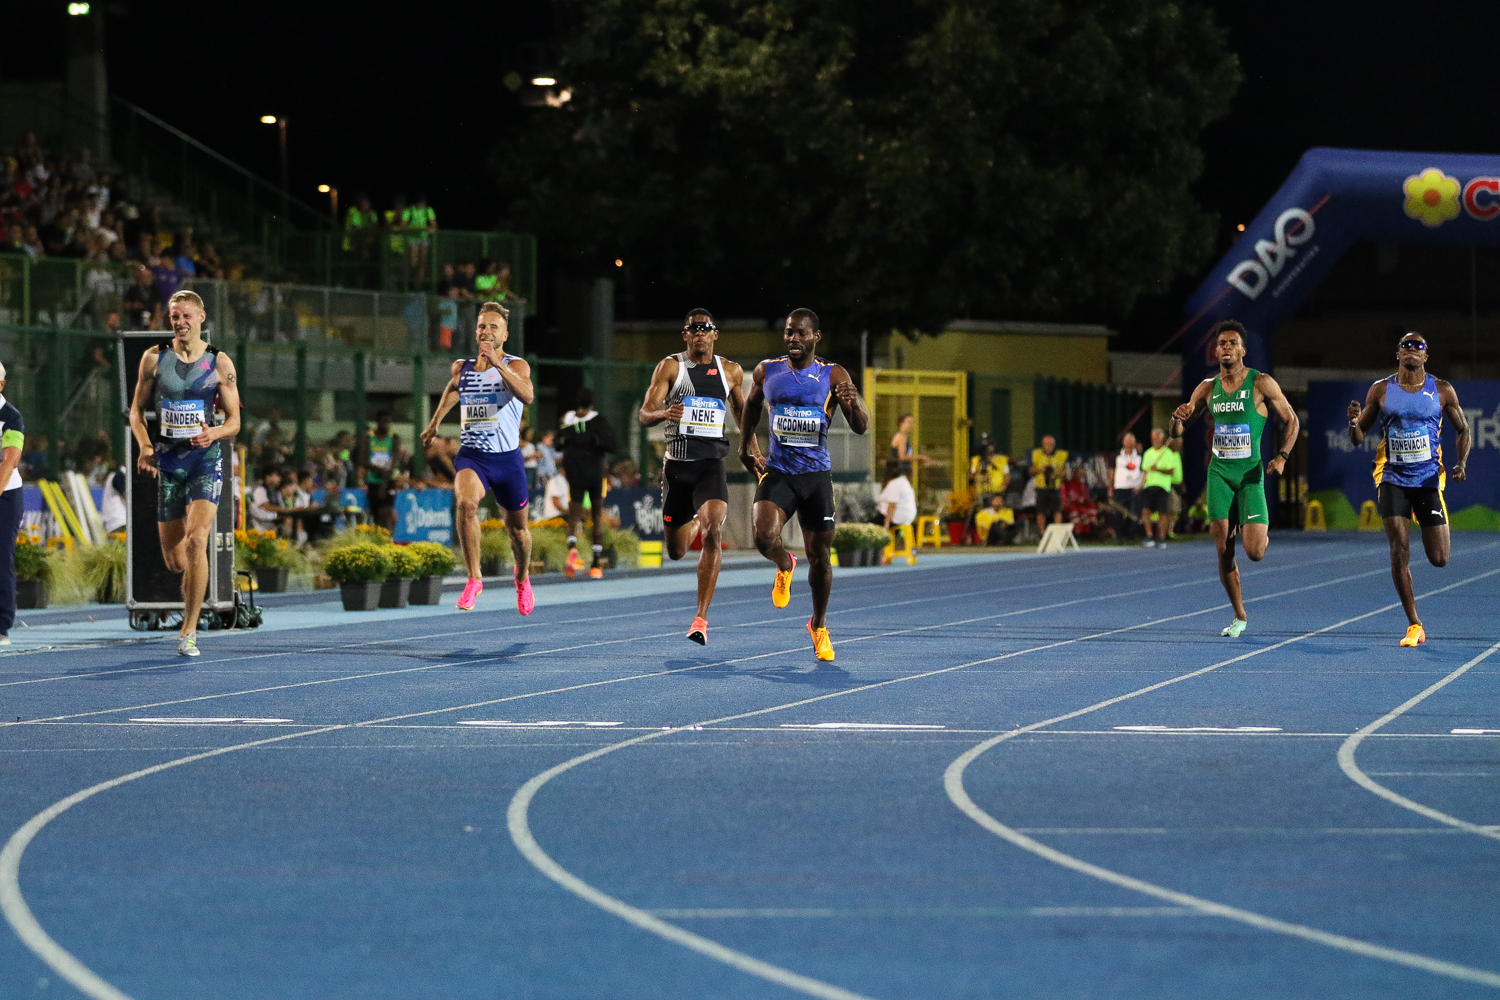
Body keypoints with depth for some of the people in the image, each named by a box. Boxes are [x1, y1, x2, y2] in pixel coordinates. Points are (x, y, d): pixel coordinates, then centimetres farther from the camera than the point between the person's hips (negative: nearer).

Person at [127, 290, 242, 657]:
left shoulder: (220, 363, 0)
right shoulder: (154, 358, 5)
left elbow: (234, 421, 3)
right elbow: (137, 409, 11)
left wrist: (213, 433, -19)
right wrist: (145, 446, -6)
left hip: (205, 460, -2)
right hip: (167, 461, 3)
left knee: (196, 541, -22)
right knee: (174, 561, 4)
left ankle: (189, 631, -16)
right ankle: (193, 599, 39)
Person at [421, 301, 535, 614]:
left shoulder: (516, 365, -7)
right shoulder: (462, 367, 6)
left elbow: (527, 396, -28)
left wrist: (497, 363, -36)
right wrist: (435, 423, 37)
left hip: (507, 458, -1)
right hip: (471, 455, 1)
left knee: (517, 528, 14)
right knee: (466, 502, -31)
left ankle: (522, 577, 46)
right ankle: (474, 579, -22)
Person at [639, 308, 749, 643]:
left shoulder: (731, 371, 7)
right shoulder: (670, 367, -1)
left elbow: (739, 408, 26)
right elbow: (645, 414, -9)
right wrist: (664, 413, -31)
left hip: (711, 464, 0)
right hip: (678, 462, 0)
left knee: (714, 531, -26)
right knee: (676, 553, 9)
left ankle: (701, 618, -24)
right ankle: (693, 525, 50)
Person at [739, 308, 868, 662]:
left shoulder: (833, 376, -3)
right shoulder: (767, 372, 3)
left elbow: (861, 427, -10)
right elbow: (751, 407, 24)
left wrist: (852, 402, -30)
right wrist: (745, 447, 20)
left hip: (816, 474, 0)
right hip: (777, 472, 0)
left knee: (819, 555, 5)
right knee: (764, 538, -23)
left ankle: (819, 625, 26)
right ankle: (784, 566, 14)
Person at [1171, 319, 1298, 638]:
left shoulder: (1261, 383, -3)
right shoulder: (1208, 388, 8)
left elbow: (1291, 421, 4)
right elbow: (1177, 433, 14)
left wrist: (1281, 456, -11)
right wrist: (1179, 418, -11)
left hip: (1250, 474, -3)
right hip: (1219, 472, 3)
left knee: (1254, 552, -13)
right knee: (1224, 550, -1)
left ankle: (1263, 532, 25)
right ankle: (1239, 617, 14)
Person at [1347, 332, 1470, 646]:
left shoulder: (1442, 391, 1)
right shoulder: (1380, 391, 1)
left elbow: (1462, 429, 12)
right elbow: (1358, 438, 5)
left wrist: (1462, 462, -6)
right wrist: (1353, 422, -18)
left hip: (1429, 479, 0)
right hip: (1393, 479, 0)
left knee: (1439, 559, 0)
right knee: (1400, 552, -12)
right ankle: (1414, 625, -4)